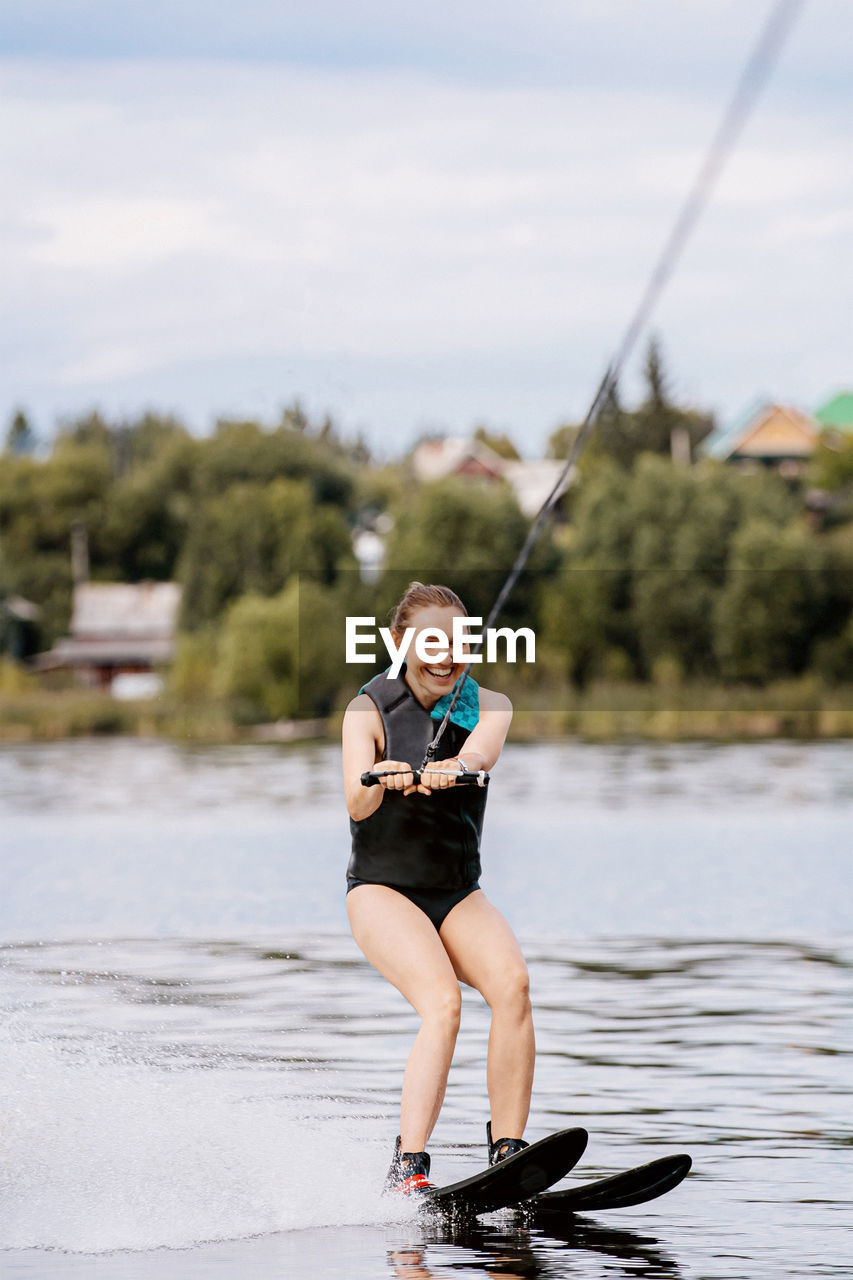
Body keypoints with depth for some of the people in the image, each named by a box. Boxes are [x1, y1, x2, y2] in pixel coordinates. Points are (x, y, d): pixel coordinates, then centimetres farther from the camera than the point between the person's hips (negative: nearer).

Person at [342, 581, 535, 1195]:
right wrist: (380, 781, -48)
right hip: (382, 889, -4)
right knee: (442, 1002, -29)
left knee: (512, 983, -25)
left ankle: (508, 1152, -23)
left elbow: (483, 750, -23)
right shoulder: (370, 711, -6)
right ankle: (408, 1169, -36)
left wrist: (453, 767, -47)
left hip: (459, 894, 4)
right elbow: (357, 804, -23)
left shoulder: (489, 706, 2)